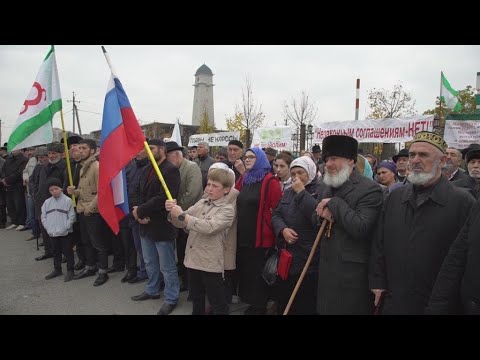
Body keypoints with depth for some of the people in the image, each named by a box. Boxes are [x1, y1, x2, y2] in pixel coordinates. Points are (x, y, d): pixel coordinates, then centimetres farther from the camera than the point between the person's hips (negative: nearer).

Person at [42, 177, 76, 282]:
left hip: (65, 233, -5)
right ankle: (57, 269, 32)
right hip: (52, 233, 5)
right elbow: (43, 217, 8)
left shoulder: (67, 200, -9)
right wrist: (48, 228, -4)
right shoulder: (47, 202, 6)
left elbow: (71, 217, -10)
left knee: (68, 251, 4)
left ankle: (70, 270, 16)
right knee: (56, 252, 18)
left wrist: (65, 227, -17)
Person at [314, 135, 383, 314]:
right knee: (325, 308, 18)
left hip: (352, 269, -6)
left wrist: (334, 203, -19)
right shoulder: (324, 186, 8)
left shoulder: (370, 189, -14)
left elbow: (360, 228, -24)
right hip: (326, 265, 7)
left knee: (349, 309, 8)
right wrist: (322, 213, -7)